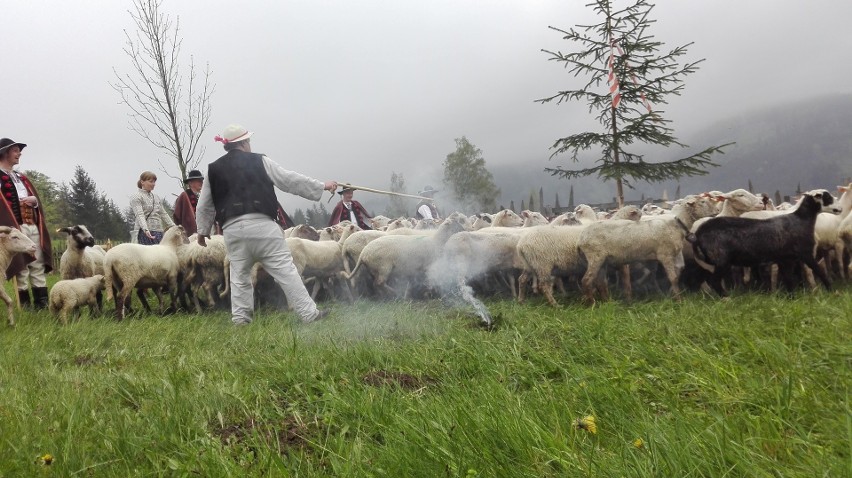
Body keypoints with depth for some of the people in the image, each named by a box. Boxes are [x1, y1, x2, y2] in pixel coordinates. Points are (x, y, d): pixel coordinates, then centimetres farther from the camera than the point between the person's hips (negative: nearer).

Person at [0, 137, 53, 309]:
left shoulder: (22, 178, 23)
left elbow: (37, 200, 23)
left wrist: (34, 200, -1)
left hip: (33, 227, 7)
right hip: (15, 228, -7)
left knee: (38, 266, 5)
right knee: (21, 267, -6)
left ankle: (42, 304, 8)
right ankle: (26, 307, -2)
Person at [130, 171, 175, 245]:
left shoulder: (156, 197, 19)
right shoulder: (136, 197, -2)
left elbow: (163, 214, 21)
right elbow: (139, 215, -15)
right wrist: (145, 229, -31)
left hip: (159, 232, 7)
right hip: (146, 233, -7)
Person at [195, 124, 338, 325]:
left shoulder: (213, 170, 15)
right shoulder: (259, 161, 4)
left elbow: (204, 206, 20)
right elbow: (290, 180, 5)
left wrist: (202, 230, 33)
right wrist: (322, 186, 12)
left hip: (232, 229, 4)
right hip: (261, 224, -3)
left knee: (239, 274, 17)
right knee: (285, 269, -2)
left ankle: (240, 317, 16)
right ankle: (309, 313, -1)